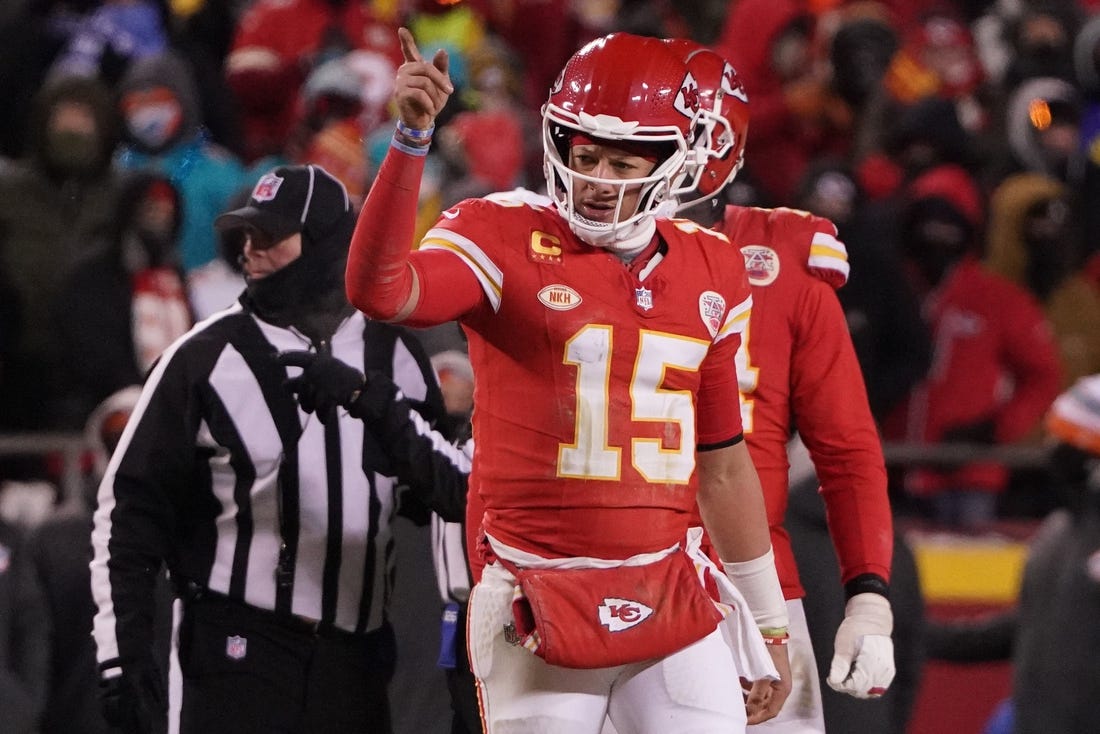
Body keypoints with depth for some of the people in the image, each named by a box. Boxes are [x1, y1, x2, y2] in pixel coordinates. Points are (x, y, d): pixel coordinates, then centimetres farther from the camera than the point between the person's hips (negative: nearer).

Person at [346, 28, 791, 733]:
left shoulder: (710, 272, 11)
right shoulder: (505, 239, -3)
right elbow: (379, 291, -23)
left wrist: (767, 626, 21)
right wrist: (412, 138, -31)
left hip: (670, 599, 4)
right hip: (540, 611, -4)